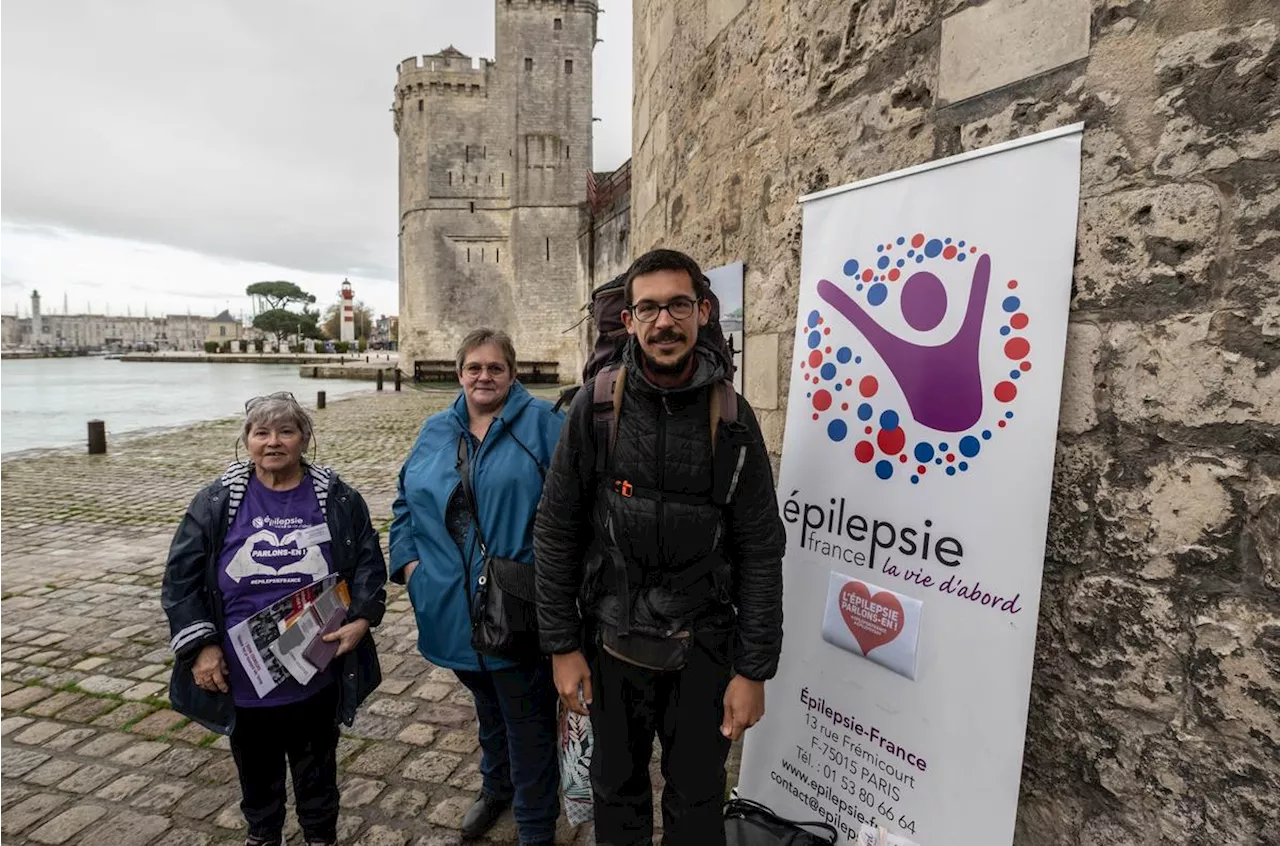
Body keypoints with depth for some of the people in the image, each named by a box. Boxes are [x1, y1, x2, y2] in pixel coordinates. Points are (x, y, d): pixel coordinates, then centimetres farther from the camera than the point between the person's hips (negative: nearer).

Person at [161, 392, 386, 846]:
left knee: (316, 764, 19)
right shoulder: (216, 503, -5)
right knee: (256, 767, 23)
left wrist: (361, 619, -13)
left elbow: (369, 563, -1)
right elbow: (181, 577, -1)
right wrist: (201, 644, -8)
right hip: (244, 678, 1)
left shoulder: (339, 499, -6)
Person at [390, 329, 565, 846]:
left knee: (527, 720, 9)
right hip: (456, 608, 5)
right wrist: (408, 558, 3)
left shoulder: (540, 423, -9)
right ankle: (496, 786, 52)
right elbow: (406, 500, 15)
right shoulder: (435, 432, 8)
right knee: (487, 704, 27)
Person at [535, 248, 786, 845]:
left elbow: (760, 551, -6)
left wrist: (754, 669, -6)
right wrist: (562, 645, -3)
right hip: (612, 642, 1)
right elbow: (556, 531, -4)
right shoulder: (597, 405, -8)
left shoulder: (731, 418, -8)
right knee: (617, 793, 22)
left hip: (703, 646, 0)